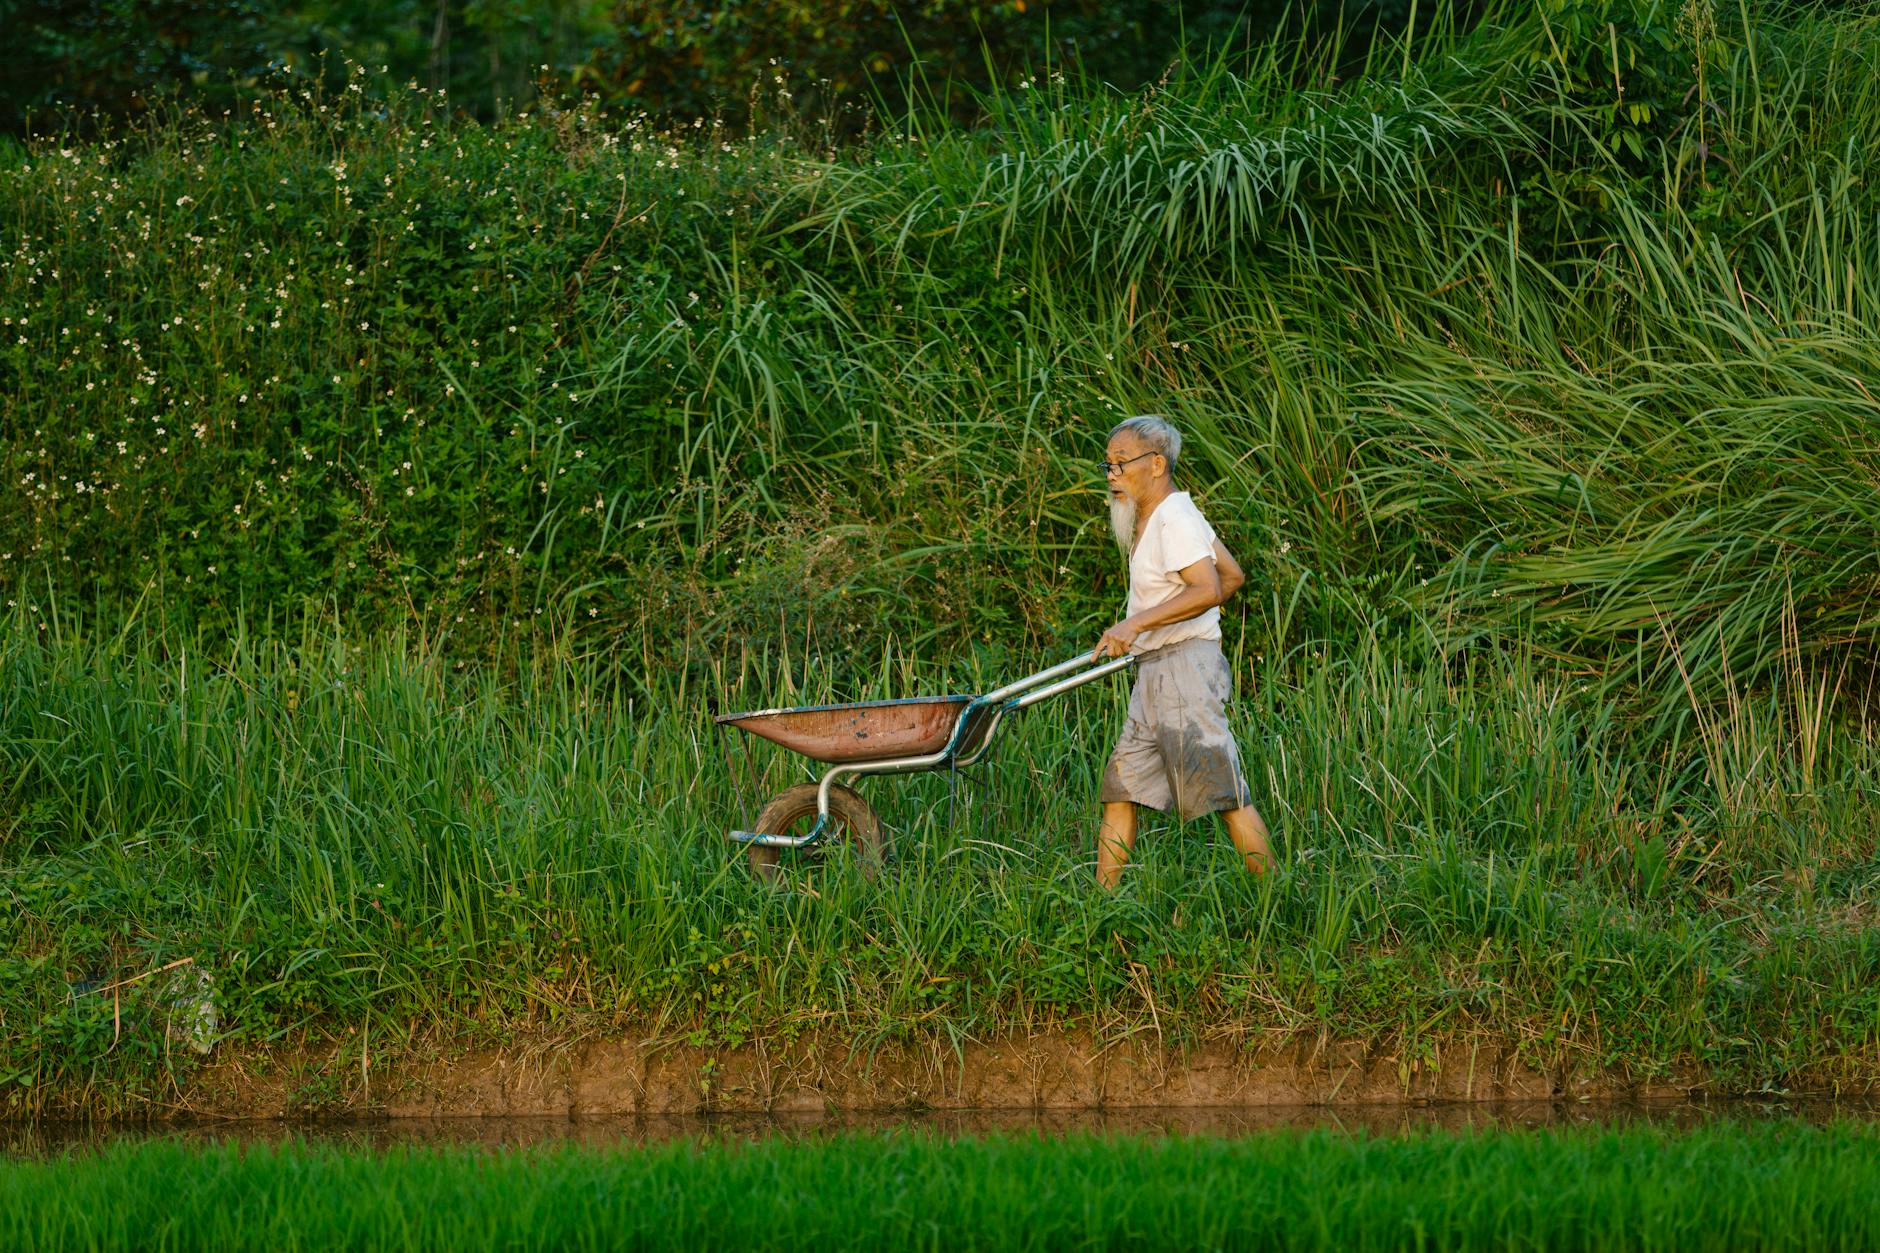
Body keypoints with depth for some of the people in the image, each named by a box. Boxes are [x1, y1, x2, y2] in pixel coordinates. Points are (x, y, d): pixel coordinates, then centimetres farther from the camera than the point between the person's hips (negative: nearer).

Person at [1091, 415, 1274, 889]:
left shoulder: (1175, 520, -13)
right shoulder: (1154, 516, 17)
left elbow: (1207, 590, -27)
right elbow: (1234, 575, 24)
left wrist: (1136, 623, -26)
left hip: (1185, 666, -10)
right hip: (1154, 672, 10)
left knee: (1221, 789, -10)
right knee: (1120, 788, 6)